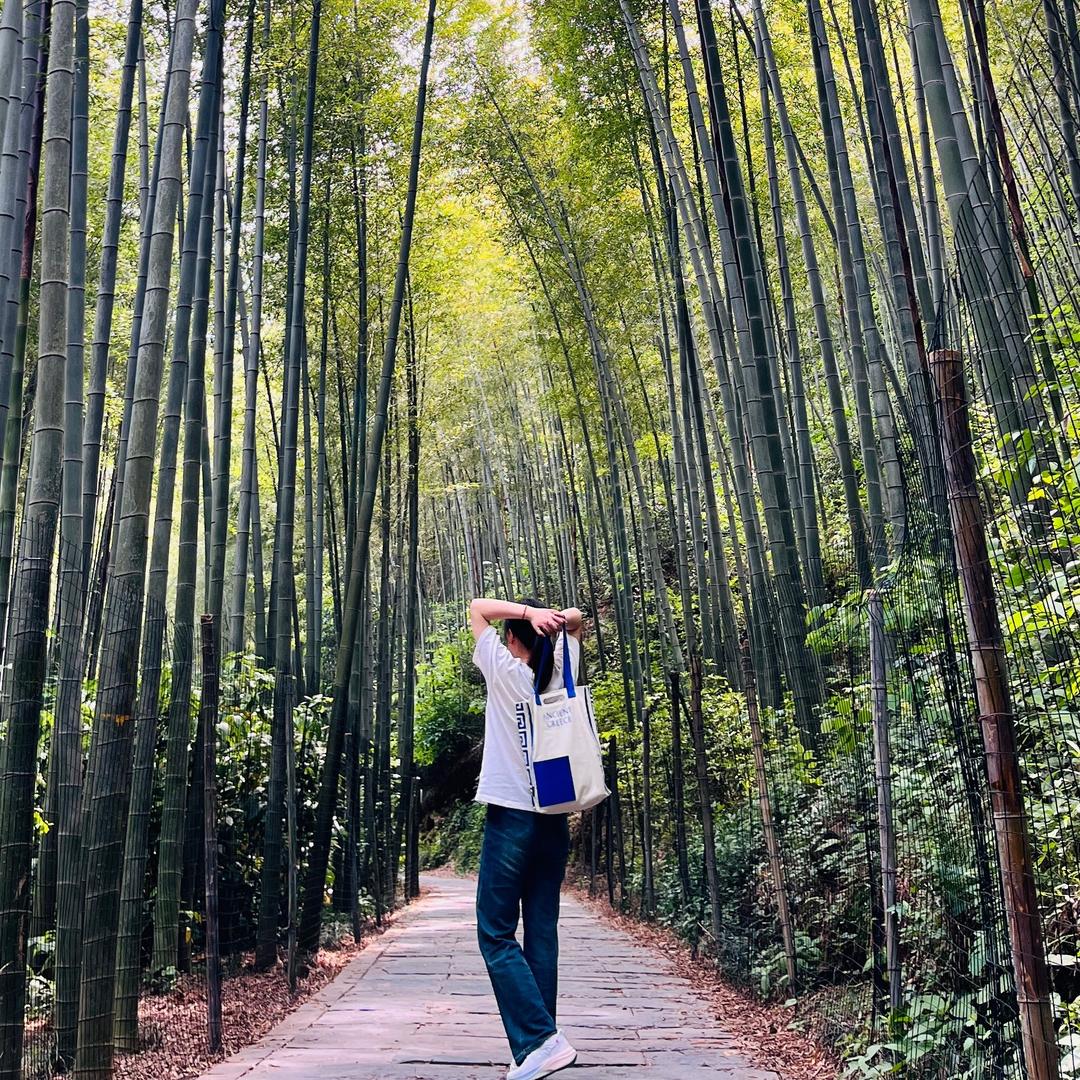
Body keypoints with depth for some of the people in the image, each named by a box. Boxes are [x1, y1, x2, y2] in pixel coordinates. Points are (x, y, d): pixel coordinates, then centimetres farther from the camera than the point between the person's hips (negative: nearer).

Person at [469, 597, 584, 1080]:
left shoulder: (505, 671, -7)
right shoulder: (560, 674, 7)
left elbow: (477, 608, 2)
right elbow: (575, 620, 22)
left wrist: (529, 613, -11)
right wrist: (554, 618, 1)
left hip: (511, 817, -5)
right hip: (554, 820, 6)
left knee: (496, 933, -2)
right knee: (542, 932, 9)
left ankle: (539, 1040, -12)